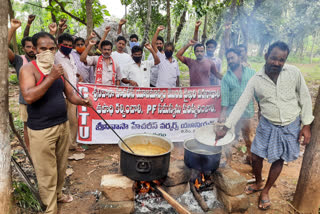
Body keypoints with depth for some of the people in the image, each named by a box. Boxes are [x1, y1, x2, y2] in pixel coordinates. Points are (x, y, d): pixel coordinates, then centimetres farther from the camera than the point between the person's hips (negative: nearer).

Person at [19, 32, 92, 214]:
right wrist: (51, 78, -26)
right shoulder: (28, 69, -9)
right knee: (47, 171, 5)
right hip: (41, 130, -6)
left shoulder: (60, 70, 9)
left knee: (61, 166, 19)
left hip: (63, 125, 6)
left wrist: (82, 101, -10)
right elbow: (29, 96, -23)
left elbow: (70, 93, 10)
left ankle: (57, 194, 42)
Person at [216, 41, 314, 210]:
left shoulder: (294, 72, -13)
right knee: (256, 157, 6)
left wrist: (306, 125, -5)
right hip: (268, 126, 0)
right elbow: (241, 105, -10)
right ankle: (258, 183, 38)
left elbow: (305, 98, -3)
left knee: (279, 160, 12)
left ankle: (265, 191, 34)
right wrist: (225, 128, -12)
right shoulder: (256, 80, -13)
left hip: (291, 126, 0)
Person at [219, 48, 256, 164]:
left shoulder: (251, 73, 3)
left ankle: (250, 158, 35)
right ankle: (227, 159, 19)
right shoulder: (226, 77, 2)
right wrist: (222, 114, -12)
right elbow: (224, 97, -4)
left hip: (248, 112, 1)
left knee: (249, 138, 14)